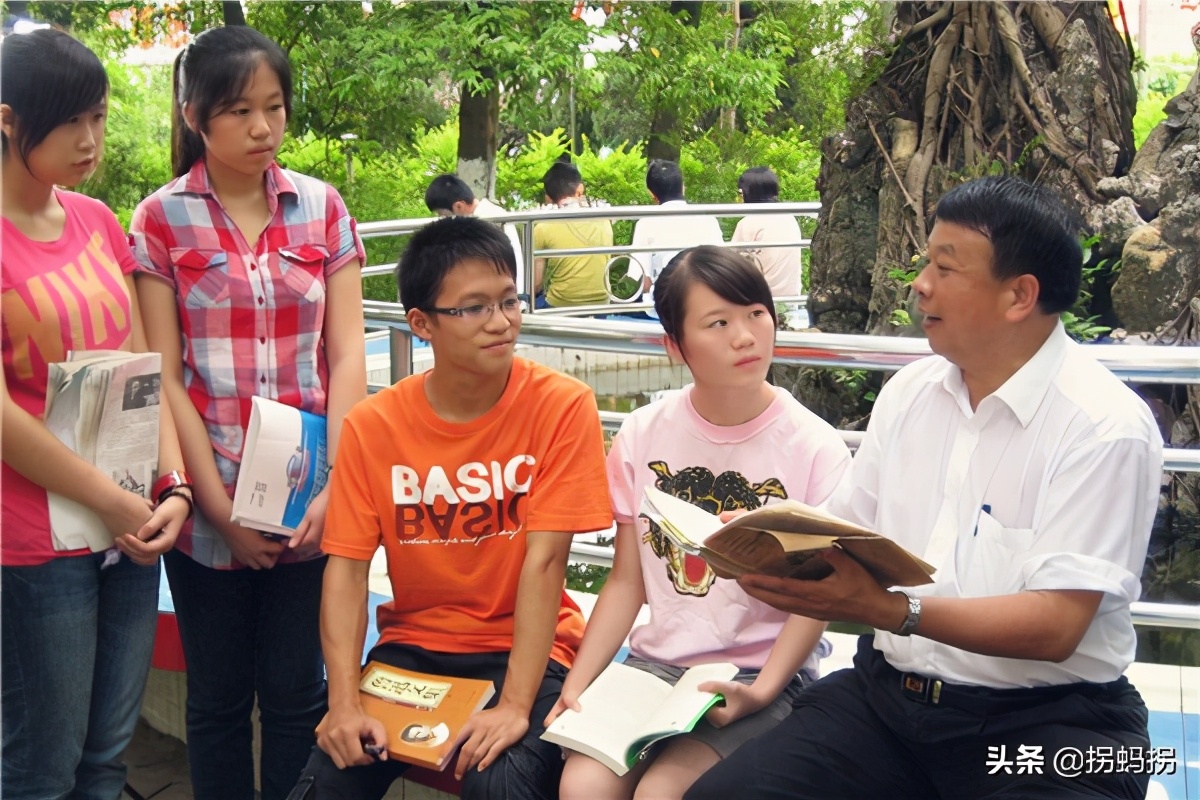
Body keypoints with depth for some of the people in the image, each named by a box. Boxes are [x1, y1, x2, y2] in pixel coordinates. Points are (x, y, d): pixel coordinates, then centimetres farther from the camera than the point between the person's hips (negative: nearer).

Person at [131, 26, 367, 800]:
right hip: (209, 504, -1)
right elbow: (164, 377, -4)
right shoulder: (161, 220, -1)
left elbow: (346, 354, 1)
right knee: (219, 699, 12)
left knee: (297, 693, 8)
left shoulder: (321, 207, 4)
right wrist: (220, 507, -10)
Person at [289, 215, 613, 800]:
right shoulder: (372, 425, -4)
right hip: (411, 645, 2)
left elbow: (543, 561, -17)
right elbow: (347, 567, -6)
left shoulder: (562, 406, -12)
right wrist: (344, 702, -19)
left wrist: (515, 705, -23)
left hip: (523, 647, -2)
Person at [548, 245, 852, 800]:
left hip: (761, 674, -2)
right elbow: (627, 580, 6)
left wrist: (761, 691, -18)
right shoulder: (642, 436, 3)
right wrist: (576, 682, -6)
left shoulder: (815, 449, -7)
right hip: (656, 661, 3)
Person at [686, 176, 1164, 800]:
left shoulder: (1104, 426, -12)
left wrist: (888, 609, -29)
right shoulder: (909, 391, 9)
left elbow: (1056, 625, -19)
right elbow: (843, 530, 13)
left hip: (1041, 720, -4)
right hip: (886, 693, 5)